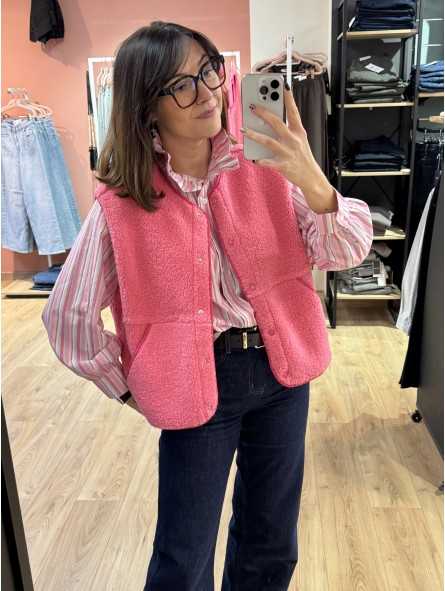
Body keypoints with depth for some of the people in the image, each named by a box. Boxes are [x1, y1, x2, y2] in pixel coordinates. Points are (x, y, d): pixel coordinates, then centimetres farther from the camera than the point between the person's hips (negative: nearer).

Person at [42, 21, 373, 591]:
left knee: (271, 543, 22)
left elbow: (345, 253, -7)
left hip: (280, 369, 3)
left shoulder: (262, 165, -4)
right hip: (198, 382, -2)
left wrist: (314, 183, -25)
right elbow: (67, 316, -3)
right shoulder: (122, 205, -11)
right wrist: (129, 390, 2)